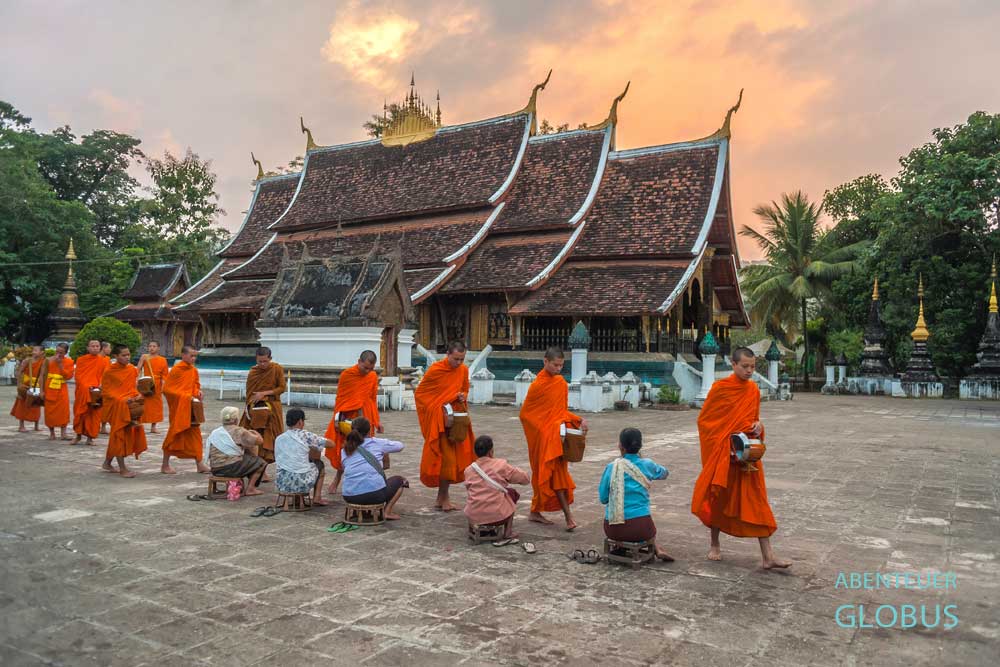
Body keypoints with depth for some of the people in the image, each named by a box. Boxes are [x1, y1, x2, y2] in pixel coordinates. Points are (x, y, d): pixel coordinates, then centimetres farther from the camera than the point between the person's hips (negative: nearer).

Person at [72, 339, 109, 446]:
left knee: (94, 414, 0)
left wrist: (100, 386, -15)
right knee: (80, 413, 4)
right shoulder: (81, 359, 4)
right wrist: (86, 386, -12)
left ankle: (90, 437, 7)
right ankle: (78, 435, 18)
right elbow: (78, 375, 1)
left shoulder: (104, 360, 5)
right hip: (82, 391, 0)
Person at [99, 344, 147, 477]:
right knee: (119, 435, -3)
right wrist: (121, 399, -20)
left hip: (130, 407, 6)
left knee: (129, 434, 9)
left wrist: (137, 395, -5)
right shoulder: (109, 371, -9)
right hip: (116, 407, -6)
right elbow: (105, 392, -8)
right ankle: (122, 469, 3)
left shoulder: (132, 369, 5)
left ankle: (107, 463, 26)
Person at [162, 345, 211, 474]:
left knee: (195, 433, 7)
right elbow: (166, 389, -14)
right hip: (178, 407, -6)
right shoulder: (176, 369, -12)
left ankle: (199, 464, 13)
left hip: (191, 407, 6)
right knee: (175, 434, 1)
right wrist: (184, 396, -20)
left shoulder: (194, 370, 6)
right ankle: (165, 465, 15)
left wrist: (198, 392, -3)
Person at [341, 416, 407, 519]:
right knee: (400, 480, 24)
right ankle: (387, 511, 7)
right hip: (374, 494, -4)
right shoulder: (377, 443, 6)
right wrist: (384, 451, 40)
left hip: (349, 497, 4)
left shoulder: (344, 450, 12)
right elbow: (400, 446, 19)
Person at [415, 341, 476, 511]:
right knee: (446, 457, -7)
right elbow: (419, 393, -5)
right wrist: (436, 408, -12)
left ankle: (442, 498, 20)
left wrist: (463, 396, -6)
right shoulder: (435, 369, -12)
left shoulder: (463, 370, 2)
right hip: (438, 420, -5)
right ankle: (443, 498, 6)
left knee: (454, 458, 8)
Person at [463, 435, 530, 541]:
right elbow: (525, 478, 3)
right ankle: (508, 532, 17)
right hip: (497, 516, -4)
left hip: (474, 517, 4)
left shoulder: (468, 470, 2)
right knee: (512, 494, 23)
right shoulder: (501, 465, -7)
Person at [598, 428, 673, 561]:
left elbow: (603, 499, 1)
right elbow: (664, 473, 21)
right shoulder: (646, 465, -1)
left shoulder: (611, 467, -4)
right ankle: (656, 549, 10)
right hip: (640, 528, 1)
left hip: (612, 529, -1)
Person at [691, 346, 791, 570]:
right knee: (718, 499, 9)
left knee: (757, 501, -1)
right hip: (721, 452, -4)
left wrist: (758, 425, -5)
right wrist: (722, 441, -12)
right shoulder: (720, 387, -10)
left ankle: (767, 556, -1)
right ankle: (714, 545, 27)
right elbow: (704, 419, -5)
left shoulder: (753, 389, 4)